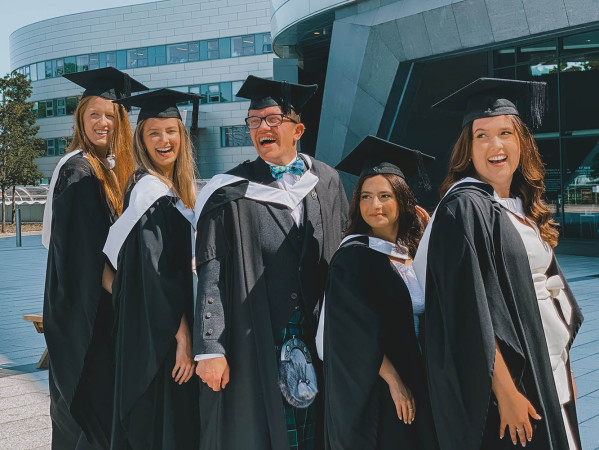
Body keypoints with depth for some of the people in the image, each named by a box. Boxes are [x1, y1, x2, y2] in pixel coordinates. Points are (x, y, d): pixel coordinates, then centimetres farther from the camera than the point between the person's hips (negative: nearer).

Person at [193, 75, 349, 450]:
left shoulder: (327, 182, 7)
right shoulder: (230, 193, -4)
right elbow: (211, 275, -8)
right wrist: (209, 349, -14)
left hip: (318, 345, 3)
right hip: (254, 347, -3)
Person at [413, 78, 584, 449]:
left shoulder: (522, 207, 10)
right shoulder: (464, 209, -15)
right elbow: (471, 312, -21)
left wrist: (565, 366, 12)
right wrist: (506, 391, -22)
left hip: (548, 371, 8)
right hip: (509, 377, -8)